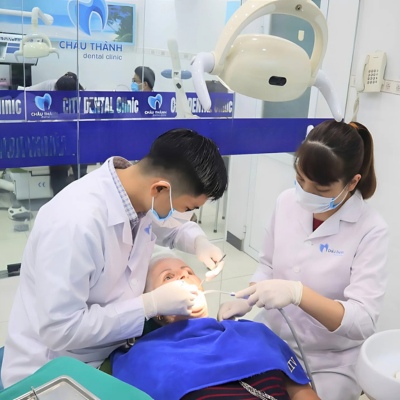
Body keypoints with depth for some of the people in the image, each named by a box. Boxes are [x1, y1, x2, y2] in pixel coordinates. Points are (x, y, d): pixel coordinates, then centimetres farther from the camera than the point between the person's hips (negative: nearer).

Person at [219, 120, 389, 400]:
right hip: (270, 342, 4)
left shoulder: (371, 230, -19)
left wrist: (298, 293, -37)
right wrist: (247, 299, -10)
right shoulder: (287, 202, -6)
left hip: (330, 364, -3)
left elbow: (363, 322, -24)